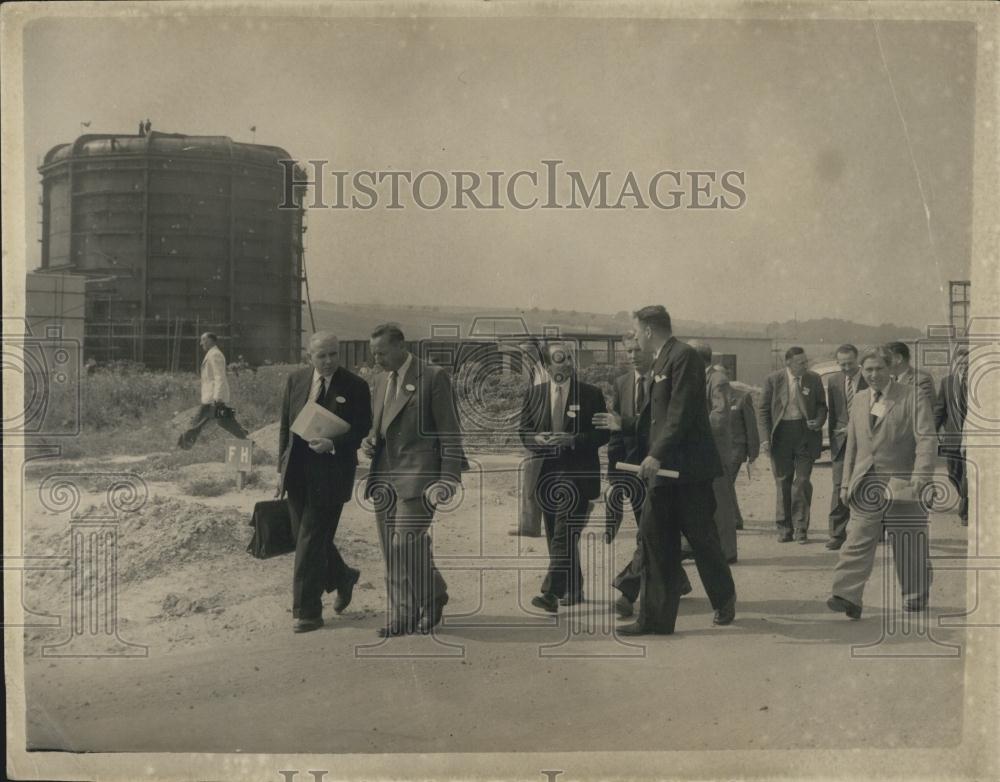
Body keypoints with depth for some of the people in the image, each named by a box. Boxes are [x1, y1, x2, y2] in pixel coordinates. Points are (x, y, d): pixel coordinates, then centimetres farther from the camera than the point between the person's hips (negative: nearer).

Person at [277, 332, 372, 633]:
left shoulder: (355, 387, -5)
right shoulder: (296, 380, 7)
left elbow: (362, 430, -4)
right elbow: (285, 426, 11)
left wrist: (333, 444, -22)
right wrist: (282, 468, 9)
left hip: (330, 475, -5)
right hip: (298, 474, 5)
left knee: (311, 541, -6)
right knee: (305, 538, 13)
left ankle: (308, 612, 5)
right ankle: (343, 578, 38)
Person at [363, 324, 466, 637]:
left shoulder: (433, 377, -5)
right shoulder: (381, 380, 17)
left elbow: (450, 432, -6)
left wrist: (448, 479, -12)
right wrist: (371, 440, 6)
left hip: (417, 473, -7)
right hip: (385, 475, 7)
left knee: (405, 545, -13)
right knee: (392, 551, 7)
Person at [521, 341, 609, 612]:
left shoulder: (591, 394, -1)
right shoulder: (534, 393, 9)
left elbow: (603, 433, -2)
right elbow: (523, 429, 12)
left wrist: (574, 440, -17)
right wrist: (537, 439, -10)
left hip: (577, 475, -4)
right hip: (547, 474, 5)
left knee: (565, 535, -14)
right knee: (555, 536, 11)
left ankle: (551, 593, -17)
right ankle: (573, 590, 25)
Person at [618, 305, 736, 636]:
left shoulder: (683, 355, -11)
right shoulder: (661, 361, 17)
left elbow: (682, 411, -19)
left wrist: (657, 454, -23)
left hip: (688, 465, -9)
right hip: (663, 466, 9)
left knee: (701, 535, 4)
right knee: (653, 537, 4)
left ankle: (725, 600, 26)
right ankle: (655, 617, 9)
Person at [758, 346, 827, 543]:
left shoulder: (814, 379, 3)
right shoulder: (773, 380, -1)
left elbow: (821, 405, 11)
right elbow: (763, 410, 1)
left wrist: (818, 422, -10)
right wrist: (765, 438, -8)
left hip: (806, 433, 0)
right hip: (781, 433, 0)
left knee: (802, 481, -4)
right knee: (783, 482, 6)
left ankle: (801, 528, 5)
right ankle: (784, 528, 15)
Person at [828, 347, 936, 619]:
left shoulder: (914, 399, -4)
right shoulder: (859, 400, 14)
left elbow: (926, 440, -12)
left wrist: (920, 477, -23)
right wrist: (847, 481, 14)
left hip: (901, 484, -4)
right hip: (866, 485, 4)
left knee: (909, 548, 5)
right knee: (858, 542, -6)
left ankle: (915, 601, 20)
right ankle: (847, 596, -11)